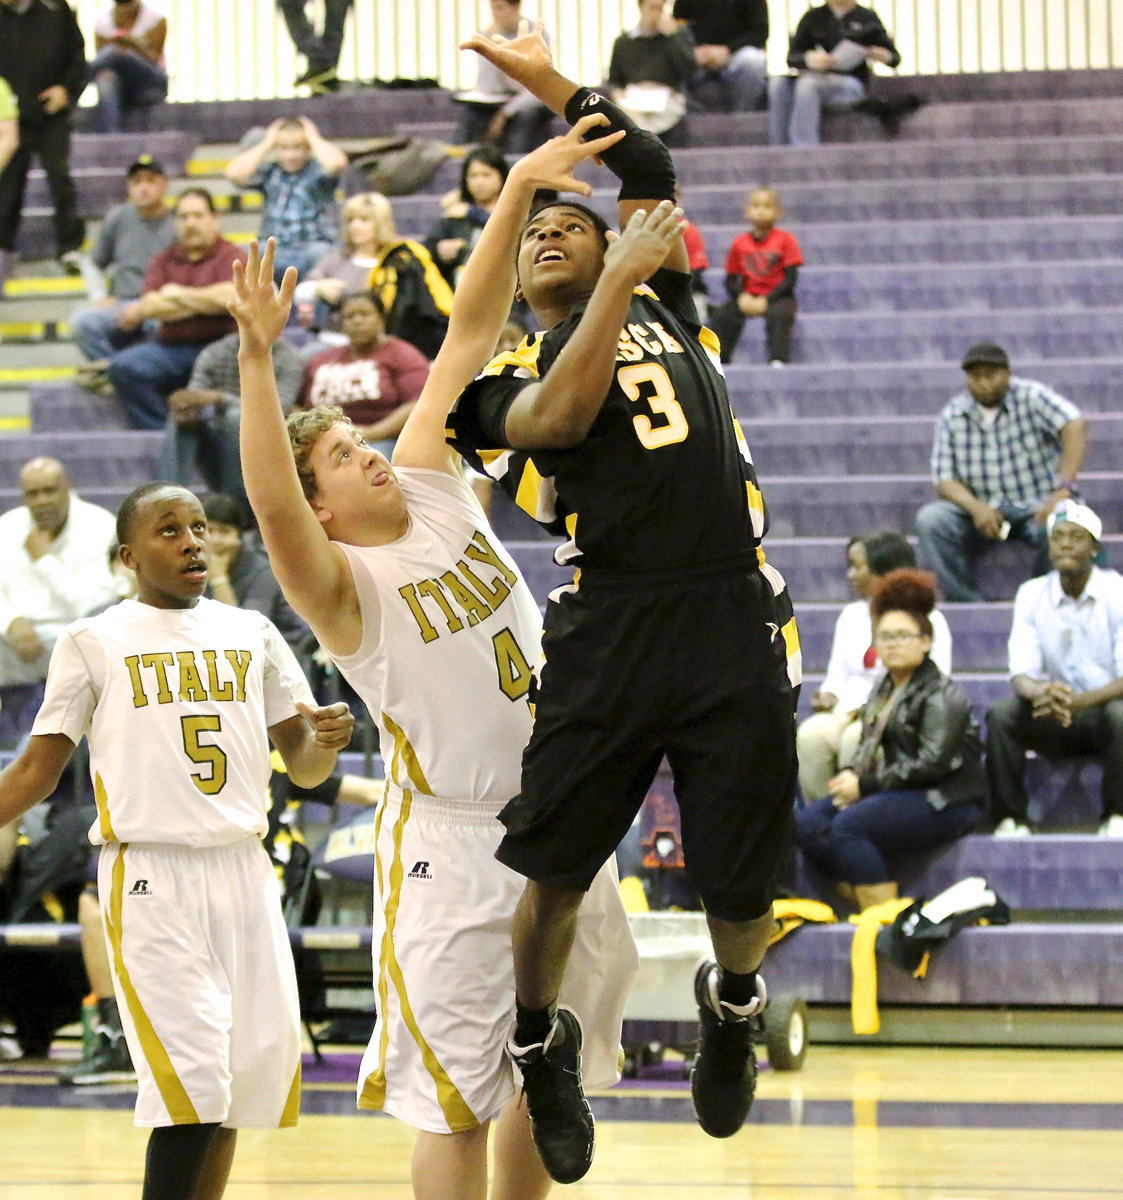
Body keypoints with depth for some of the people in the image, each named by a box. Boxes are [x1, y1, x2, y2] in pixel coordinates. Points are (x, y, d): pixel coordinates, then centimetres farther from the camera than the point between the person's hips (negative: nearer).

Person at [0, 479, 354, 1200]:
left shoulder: (252, 634, 13)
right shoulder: (95, 644, 4)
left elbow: (303, 765, 12)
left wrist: (325, 745, -11)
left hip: (243, 870, 4)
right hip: (149, 873, -4)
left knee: (256, 1066, 2)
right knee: (192, 1084, -13)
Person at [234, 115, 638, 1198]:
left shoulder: (431, 487, 4)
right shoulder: (341, 583, -13)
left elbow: (472, 327, 0)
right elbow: (271, 508, -36)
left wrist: (518, 191, -7)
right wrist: (257, 358, -46)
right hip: (452, 843, -7)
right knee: (454, 1098, -5)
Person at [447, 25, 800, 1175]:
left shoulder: (665, 305, 19)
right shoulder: (510, 371, 13)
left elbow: (650, 171, 12)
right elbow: (557, 418, -9)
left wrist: (547, 80, 10)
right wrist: (620, 278, -11)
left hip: (734, 624, 1)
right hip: (608, 627, -1)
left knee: (741, 892, 2)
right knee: (553, 870, -1)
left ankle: (731, 1004, 35)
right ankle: (538, 1047, 25)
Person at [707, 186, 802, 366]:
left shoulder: (785, 240, -3)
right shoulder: (740, 243, 5)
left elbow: (790, 279, -8)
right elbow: (731, 279, 7)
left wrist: (766, 300, -18)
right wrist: (741, 297, -15)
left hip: (776, 296, -3)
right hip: (748, 297, 3)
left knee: (780, 314, -37)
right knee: (721, 315, -23)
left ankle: (778, 360, -37)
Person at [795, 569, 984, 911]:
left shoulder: (942, 696, -9)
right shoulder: (882, 693, 17)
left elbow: (932, 763, -19)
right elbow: (869, 751, 19)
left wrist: (865, 784, -17)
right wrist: (850, 777, -6)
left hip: (943, 802, -9)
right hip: (897, 794, 9)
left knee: (848, 825, -29)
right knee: (808, 823, -9)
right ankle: (858, 898, -15)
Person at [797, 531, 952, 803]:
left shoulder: (928, 620, 3)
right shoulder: (851, 615, 23)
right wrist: (828, 697, -2)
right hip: (849, 714, 5)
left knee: (857, 738, -38)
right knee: (810, 735, -30)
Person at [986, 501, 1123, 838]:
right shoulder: (1032, 595, 0)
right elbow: (1021, 673, -6)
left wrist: (1080, 701, -36)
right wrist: (1042, 693, -32)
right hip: (1055, 720, 3)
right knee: (1001, 714, -25)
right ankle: (1011, 819, -18)